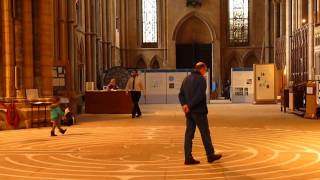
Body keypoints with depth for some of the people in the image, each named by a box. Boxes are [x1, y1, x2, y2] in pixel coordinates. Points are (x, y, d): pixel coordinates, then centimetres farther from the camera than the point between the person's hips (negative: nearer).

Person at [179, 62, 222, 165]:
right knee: (205, 133, 5)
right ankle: (210, 155, 16)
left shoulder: (187, 79, 13)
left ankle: (188, 158, 5)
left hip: (189, 111, 7)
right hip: (199, 111, -7)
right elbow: (199, 96, -21)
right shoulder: (201, 79, -11)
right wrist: (189, 106, -16)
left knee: (189, 134, 7)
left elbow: (181, 94, 9)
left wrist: (184, 104, -4)